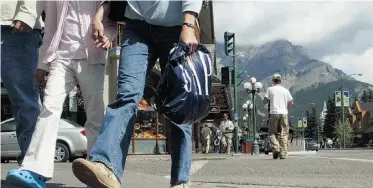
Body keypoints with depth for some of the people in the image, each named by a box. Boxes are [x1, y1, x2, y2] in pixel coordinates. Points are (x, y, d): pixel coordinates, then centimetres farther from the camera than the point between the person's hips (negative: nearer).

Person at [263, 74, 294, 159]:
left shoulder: (270, 89, 2)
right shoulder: (285, 90, 8)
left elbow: (264, 101, 1)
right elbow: (291, 103, 6)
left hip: (274, 113, -2)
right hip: (284, 114, 2)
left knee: (272, 133, 8)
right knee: (284, 134, 4)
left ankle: (276, 148, -12)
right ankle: (283, 153, 1)